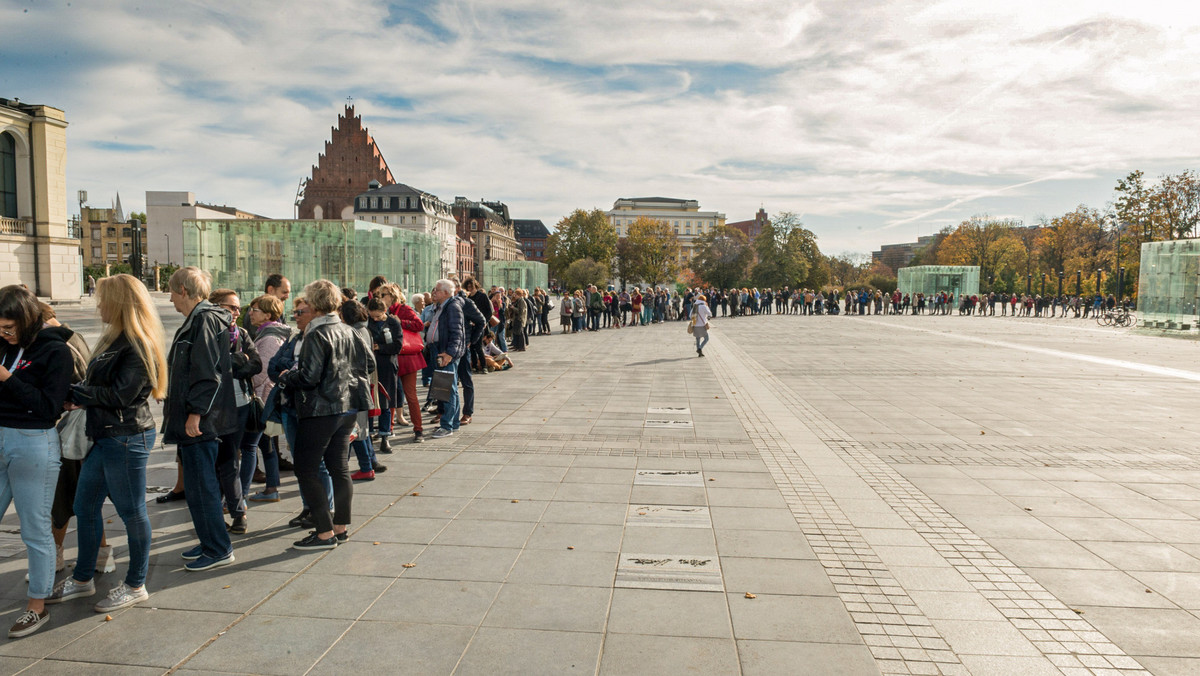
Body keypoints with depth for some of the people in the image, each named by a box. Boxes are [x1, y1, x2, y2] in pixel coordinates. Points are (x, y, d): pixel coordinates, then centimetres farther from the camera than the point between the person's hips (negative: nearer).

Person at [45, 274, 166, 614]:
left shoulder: (138, 347, -17)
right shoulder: (114, 340, 14)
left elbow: (119, 395, -21)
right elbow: (101, 386, 15)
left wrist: (76, 393, -11)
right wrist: (80, 397, -4)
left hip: (127, 439, -10)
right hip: (103, 436, 10)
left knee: (131, 512, 3)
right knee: (85, 506, 17)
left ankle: (136, 585, 17)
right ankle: (83, 579, 33)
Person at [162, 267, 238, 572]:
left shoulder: (205, 320, -15)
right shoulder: (199, 320, 17)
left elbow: (207, 372, -22)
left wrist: (195, 413, -22)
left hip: (199, 421, -10)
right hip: (197, 420, 10)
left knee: (200, 486, -4)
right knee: (199, 483, 17)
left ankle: (218, 549, 6)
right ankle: (211, 542, 27)